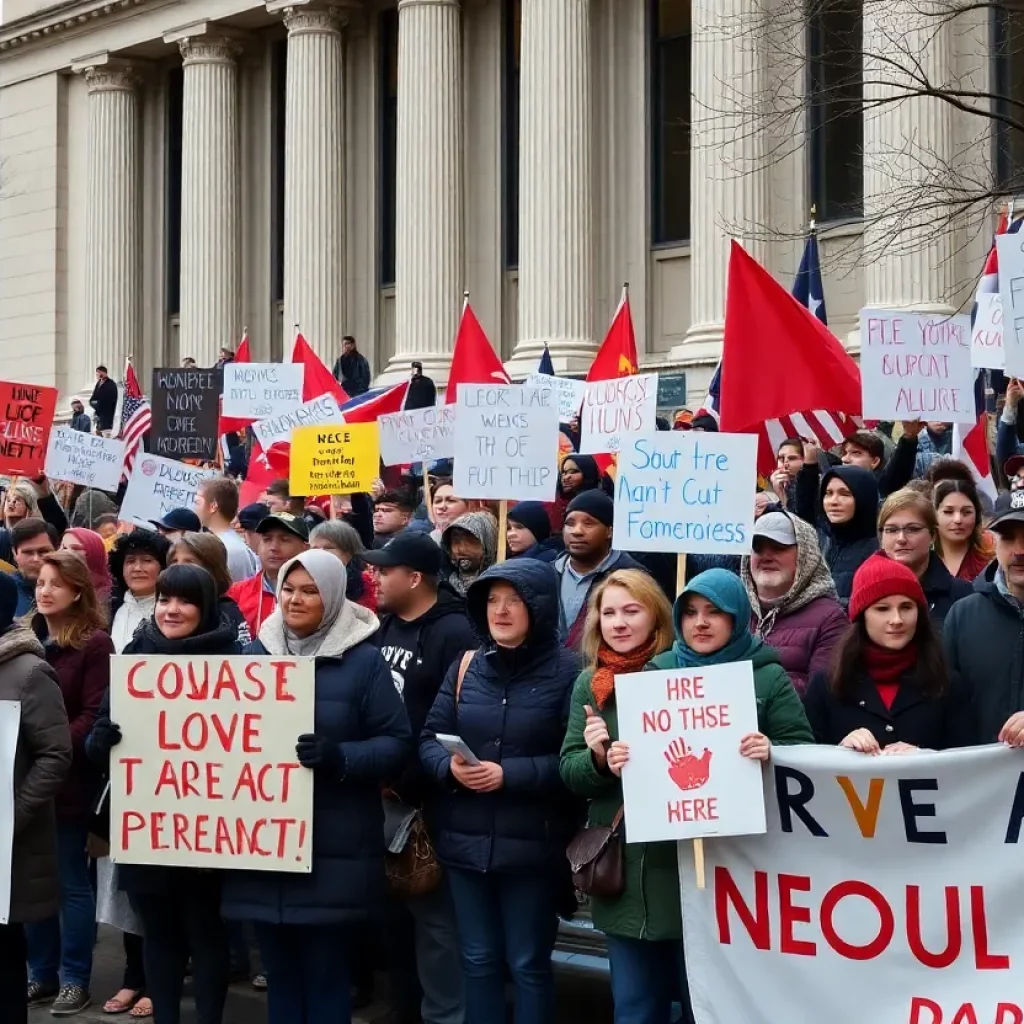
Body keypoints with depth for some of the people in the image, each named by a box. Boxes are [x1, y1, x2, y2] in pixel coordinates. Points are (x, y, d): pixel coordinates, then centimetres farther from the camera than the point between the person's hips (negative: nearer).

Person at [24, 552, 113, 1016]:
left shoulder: (94, 644, -7)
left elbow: (95, 716, -12)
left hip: (67, 780, -6)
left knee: (71, 882, 2)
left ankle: (74, 980, 11)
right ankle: (42, 974, 21)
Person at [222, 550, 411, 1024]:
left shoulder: (362, 660, -3)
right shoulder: (256, 653, 10)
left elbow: (396, 743, -6)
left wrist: (339, 758, -22)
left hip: (333, 849, -4)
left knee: (325, 974, 3)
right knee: (279, 972, 12)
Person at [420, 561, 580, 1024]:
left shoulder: (567, 671, -8)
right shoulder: (466, 666, 8)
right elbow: (429, 739, 7)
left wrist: (510, 775, -22)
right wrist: (450, 766, -14)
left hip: (532, 844, -5)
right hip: (466, 840, 5)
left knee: (528, 964, 6)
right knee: (477, 960, 13)